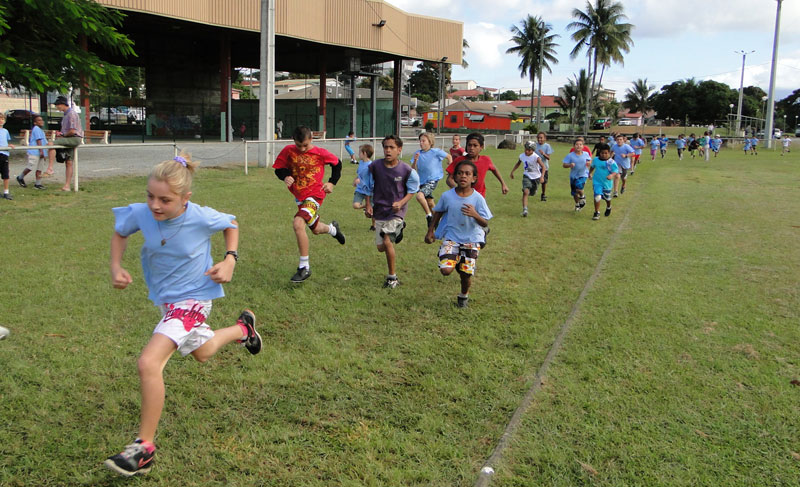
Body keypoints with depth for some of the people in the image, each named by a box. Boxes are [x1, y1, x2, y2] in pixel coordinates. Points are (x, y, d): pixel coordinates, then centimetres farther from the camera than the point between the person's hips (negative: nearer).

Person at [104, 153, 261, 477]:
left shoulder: (202, 218, -25)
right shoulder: (140, 213, -18)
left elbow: (231, 224, -2)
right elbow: (120, 232, 5)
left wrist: (230, 260, -15)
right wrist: (116, 268, -9)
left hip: (192, 297, -6)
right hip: (163, 297, 6)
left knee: (148, 363, -22)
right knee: (201, 353, 29)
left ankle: (144, 448, -10)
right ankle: (242, 328, 58)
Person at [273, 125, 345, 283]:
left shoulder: (320, 153, -9)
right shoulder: (288, 151, -3)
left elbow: (337, 164, 8)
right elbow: (279, 168, 5)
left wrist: (332, 182, 1)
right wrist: (286, 177, -16)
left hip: (315, 194, -6)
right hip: (299, 196, 6)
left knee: (298, 223, -28)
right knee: (315, 229, 22)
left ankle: (304, 267, -18)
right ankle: (333, 228, 62)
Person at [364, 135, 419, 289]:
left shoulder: (406, 170, -13)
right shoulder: (374, 166, -6)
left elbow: (413, 189, 1)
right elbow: (369, 187, 8)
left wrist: (401, 203, -14)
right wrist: (368, 205, 1)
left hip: (396, 211, -4)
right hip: (379, 210, 4)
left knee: (387, 241, -20)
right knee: (381, 247, 9)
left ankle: (392, 277, -3)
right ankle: (398, 229, 43)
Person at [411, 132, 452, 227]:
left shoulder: (436, 152, -10)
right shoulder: (417, 153, 1)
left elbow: (449, 157, 5)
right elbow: (413, 169, -2)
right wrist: (415, 160, -18)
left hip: (432, 181, -6)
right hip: (422, 181, 6)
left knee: (419, 196, -29)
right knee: (430, 204, 18)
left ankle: (429, 216, -13)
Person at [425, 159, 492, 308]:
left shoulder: (478, 198, -13)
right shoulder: (447, 196, -10)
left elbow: (485, 224, -11)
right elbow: (438, 212, 9)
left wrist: (475, 215, -31)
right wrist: (430, 231, 12)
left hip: (471, 240, 0)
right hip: (451, 237, 1)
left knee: (466, 274, 2)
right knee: (445, 270, -16)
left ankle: (464, 296, 35)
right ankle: (456, 261, 21)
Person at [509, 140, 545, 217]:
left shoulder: (536, 157, -23)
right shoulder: (522, 156, -9)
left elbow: (543, 166, -27)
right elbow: (518, 163, 13)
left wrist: (542, 176, -39)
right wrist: (512, 172, 11)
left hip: (536, 177, -1)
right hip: (527, 176, 1)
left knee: (532, 193, 16)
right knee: (526, 192, -20)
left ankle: (533, 191, 57)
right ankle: (525, 209, -22)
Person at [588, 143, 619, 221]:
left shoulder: (611, 162, -14)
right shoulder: (596, 160, -2)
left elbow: (615, 171, -17)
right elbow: (592, 167, 19)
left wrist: (611, 175, -35)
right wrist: (590, 173, 14)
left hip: (607, 183, -1)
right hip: (597, 182, 1)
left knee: (607, 197, 18)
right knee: (597, 196, -15)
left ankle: (608, 208, 51)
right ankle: (597, 213, -3)